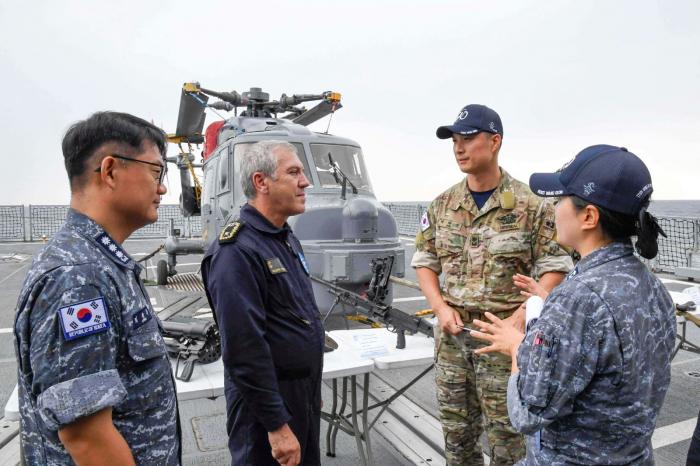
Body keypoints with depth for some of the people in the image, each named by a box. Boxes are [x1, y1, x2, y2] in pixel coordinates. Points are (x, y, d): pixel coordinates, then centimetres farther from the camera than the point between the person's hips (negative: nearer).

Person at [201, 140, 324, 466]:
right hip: (268, 403, -9)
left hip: (305, 394, 9)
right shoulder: (237, 252, -24)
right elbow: (244, 350, -26)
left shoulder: (287, 238, 7)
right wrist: (276, 424, -21)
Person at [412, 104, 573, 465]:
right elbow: (424, 261, 9)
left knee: (506, 433, 10)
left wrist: (524, 316, -17)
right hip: (452, 333, 4)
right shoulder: (442, 205, 4)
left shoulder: (530, 205, -8)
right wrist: (440, 308, -5)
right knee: (456, 429, 18)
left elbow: (554, 268, -5)